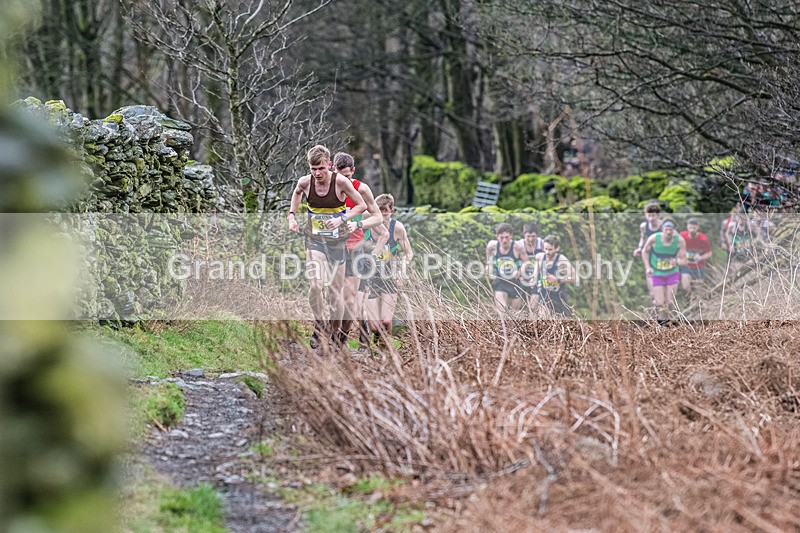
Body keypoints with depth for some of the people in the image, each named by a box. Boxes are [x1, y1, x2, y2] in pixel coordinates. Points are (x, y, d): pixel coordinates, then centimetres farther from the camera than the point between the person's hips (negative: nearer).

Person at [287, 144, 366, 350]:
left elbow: (362, 206, -6)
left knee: (334, 291, 3)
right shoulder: (305, 182, -6)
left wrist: (341, 219, -20)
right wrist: (292, 215, 8)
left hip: (336, 240, -1)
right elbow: (297, 192, 20)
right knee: (315, 285, -20)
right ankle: (320, 325, 2)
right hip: (314, 239, 1)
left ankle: (335, 335, 18)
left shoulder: (340, 181, -15)